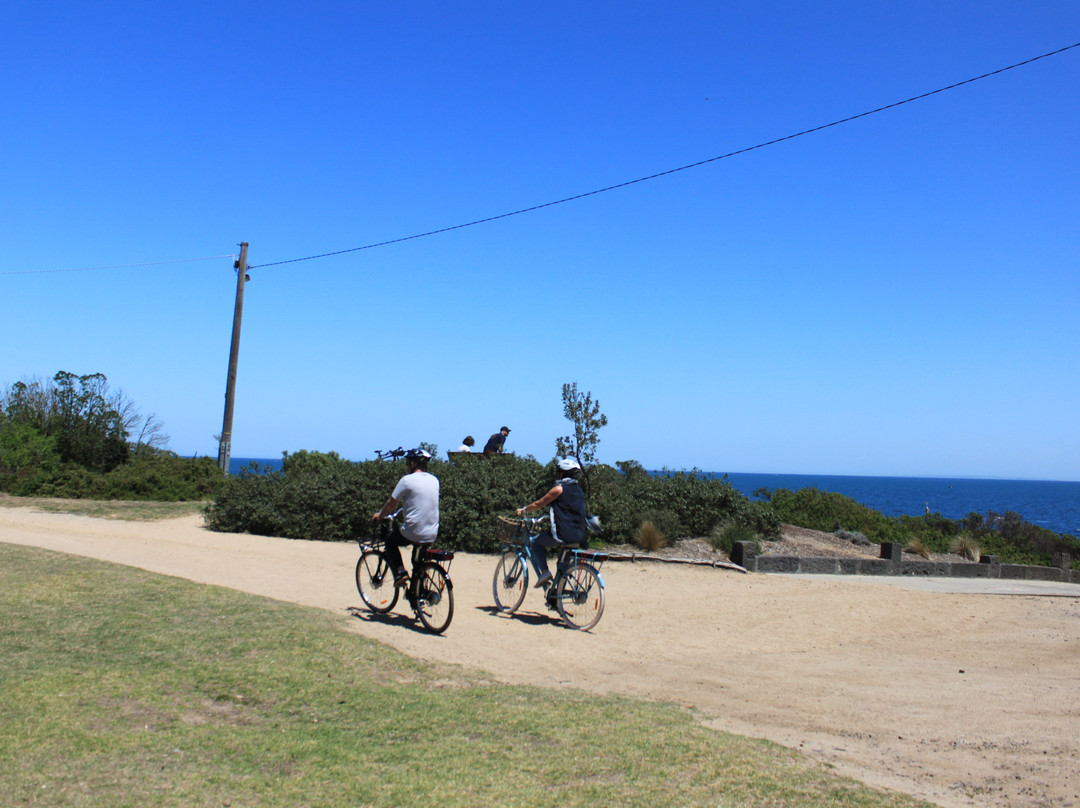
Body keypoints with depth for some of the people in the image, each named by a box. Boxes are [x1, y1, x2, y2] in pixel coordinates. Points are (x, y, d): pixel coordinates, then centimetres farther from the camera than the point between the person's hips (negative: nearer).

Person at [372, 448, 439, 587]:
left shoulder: (407, 480, -8)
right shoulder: (434, 480, 10)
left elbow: (391, 503, -1)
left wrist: (380, 515, 19)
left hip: (412, 534, -6)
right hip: (432, 536, 6)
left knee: (390, 541, 23)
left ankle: (400, 573, 6)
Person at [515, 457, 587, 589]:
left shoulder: (559, 488, -6)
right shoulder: (579, 490, 15)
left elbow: (538, 504, 1)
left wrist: (523, 510, 17)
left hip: (563, 535, -7)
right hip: (581, 537, 7)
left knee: (535, 542, 13)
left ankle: (544, 573, -2)